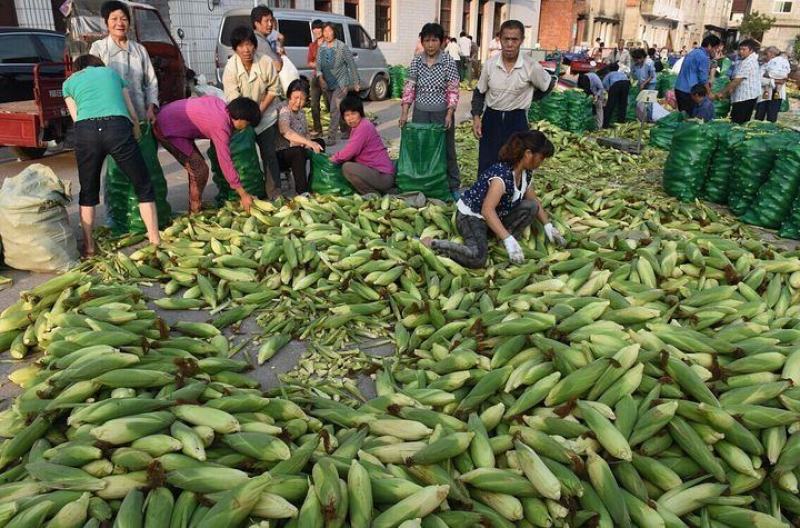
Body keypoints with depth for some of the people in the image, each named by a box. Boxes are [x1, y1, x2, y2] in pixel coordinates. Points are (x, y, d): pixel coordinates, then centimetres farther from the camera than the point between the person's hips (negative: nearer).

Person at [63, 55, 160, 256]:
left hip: (85, 130, 1)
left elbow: (77, 118, 21)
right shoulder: (112, 73, 32)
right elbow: (133, 115, 26)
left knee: (88, 192, 18)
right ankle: (155, 240, 15)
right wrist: (136, 139, 36)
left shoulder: (69, 82, 29)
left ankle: (88, 246, 22)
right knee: (144, 187, 13)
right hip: (118, 127, -1)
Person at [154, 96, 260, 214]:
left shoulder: (220, 104, -3)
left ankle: (194, 209, 24)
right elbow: (226, 162, -26)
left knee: (196, 167, 14)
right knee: (200, 170, -7)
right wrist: (244, 195, -22)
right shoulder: (221, 126, -26)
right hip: (167, 129, -10)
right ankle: (195, 213, 2)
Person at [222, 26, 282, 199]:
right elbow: (233, 98, -19)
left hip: (266, 115, 0)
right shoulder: (230, 68, -17)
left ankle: (274, 194, 3)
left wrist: (260, 110, -14)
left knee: (269, 154, -4)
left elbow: (273, 89, -6)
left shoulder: (265, 62, -16)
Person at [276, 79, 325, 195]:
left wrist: (309, 143, -15)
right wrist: (308, 142, -46)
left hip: (296, 151, 9)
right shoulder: (283, 110, -18)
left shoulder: (301, 111, 8)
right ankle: (302, 192, -30)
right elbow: (285, 131, -37)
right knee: (298, 151, -35)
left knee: (319, 142, 2)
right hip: (279, 155, -8)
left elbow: (306, 133, 9)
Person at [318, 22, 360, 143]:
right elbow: (318, 65, 8)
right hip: (328, 84, 6)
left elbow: (351, 65, -6)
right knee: (338, 110, 16)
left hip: (341, 83, -5)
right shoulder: (321, 48, 3)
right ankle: (345, 131, 33)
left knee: (335, 109, -15)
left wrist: (356, 82, -5)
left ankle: (331, 136, -14)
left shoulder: (342, 47, -10)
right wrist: (320, 76, -11)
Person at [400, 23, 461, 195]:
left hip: (442, 113, -2)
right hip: (420, 113, 3)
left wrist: (449, 114, -15)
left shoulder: (449, 63, -6)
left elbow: (453, 91, -7)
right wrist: (404, 113, -6)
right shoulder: (416, 62, 2)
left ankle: (453, 186, 17)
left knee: (446, 149, 5)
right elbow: (409, 88, 2)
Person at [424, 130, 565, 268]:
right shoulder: (502, 174, -30)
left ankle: (500, 244, -6)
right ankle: (432, 244, -14)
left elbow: (534, 201, 14)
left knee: (530, 206, -9)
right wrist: (509, 240, -44)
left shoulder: (526, 173, -3)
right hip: (471, 216, -8)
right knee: (477, 258, -31)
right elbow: (487, 210, -39)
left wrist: (548, 226, 8)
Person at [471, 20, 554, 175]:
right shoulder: (490, 64, -6)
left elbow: (548, 86, 5)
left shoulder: (532, 66, -12)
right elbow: (479, 92, 5)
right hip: (491, 119, 2)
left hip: (516, 121, -2)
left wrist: (527, 98, 5)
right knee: (486, 167, 4)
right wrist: (476, 117, -7)